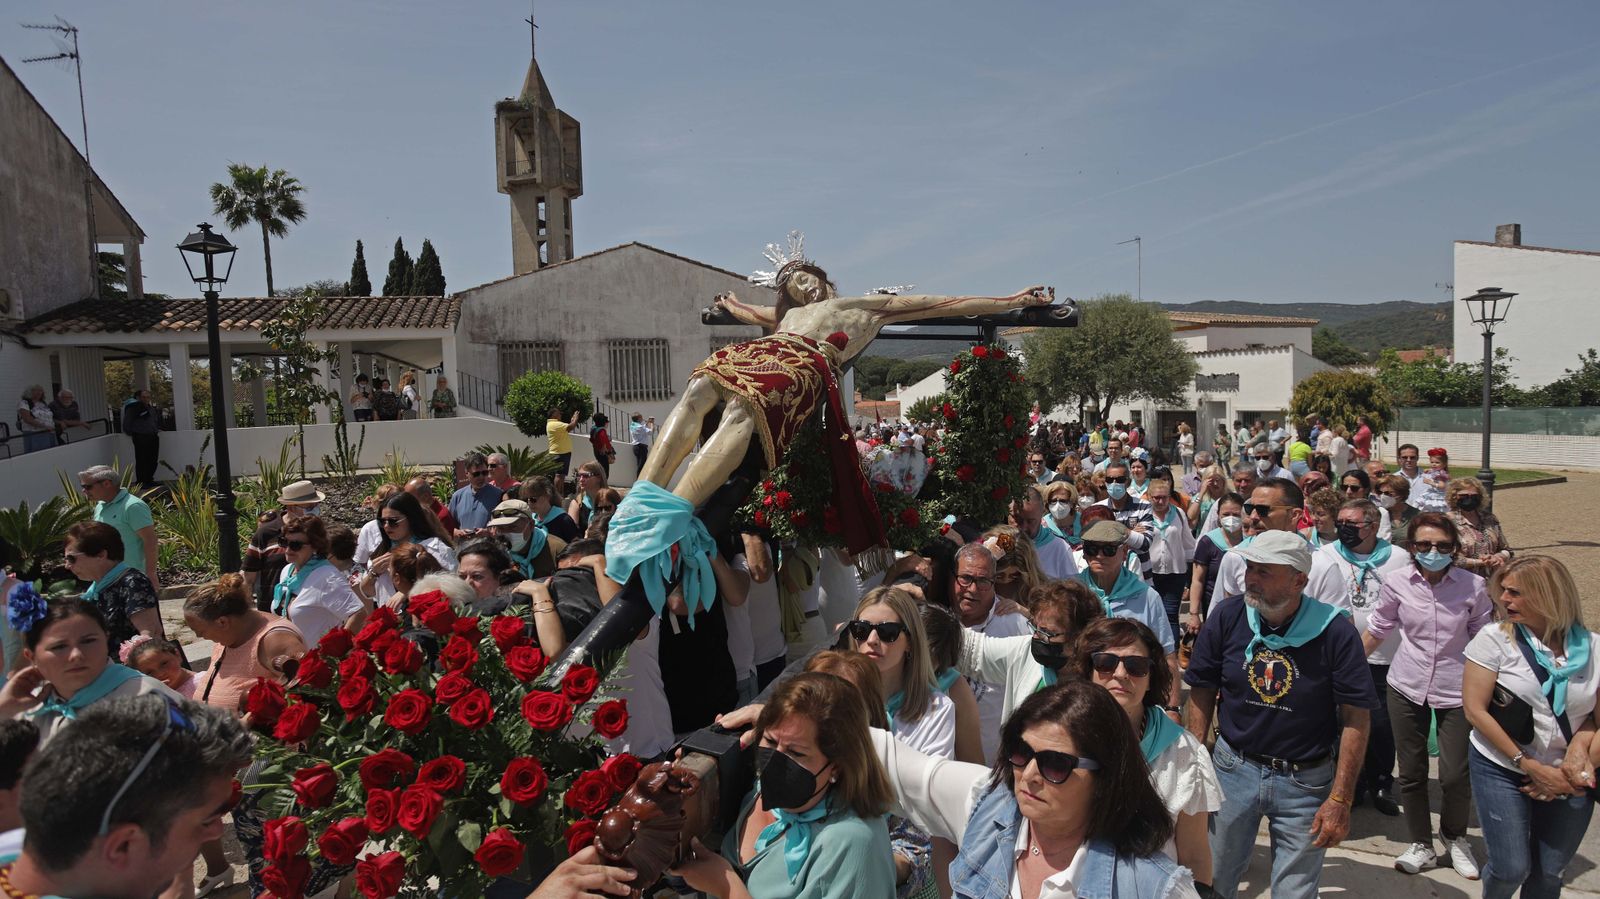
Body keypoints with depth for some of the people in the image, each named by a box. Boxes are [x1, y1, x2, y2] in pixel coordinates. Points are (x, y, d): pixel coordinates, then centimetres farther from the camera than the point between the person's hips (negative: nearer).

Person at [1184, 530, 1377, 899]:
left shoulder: (1335, 631, -16)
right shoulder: (1227, 616, -10)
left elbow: (1356, 718, -11)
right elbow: (1202, 691, 0)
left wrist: (1340, 799, -13)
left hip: (1306, 781, -2)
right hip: (1233, 767, 2)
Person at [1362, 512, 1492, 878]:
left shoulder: (1472, 585, -9)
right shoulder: (1397, 582, -7)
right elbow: (1377, 631, 5)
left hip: (1456, 692, -1)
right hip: (1406, 687, 1)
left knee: (1455, 776, 2)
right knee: (1411, 772, 10)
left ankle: (1455, 838, 31)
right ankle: (1421, 845, 29)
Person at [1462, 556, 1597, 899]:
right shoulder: (1495, 638, -10)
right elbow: (1474, 710, -11)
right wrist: (1531, 767, -13)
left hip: (1567, 780, 3)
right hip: (1502, 771, -2)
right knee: (1511, 869, -4)